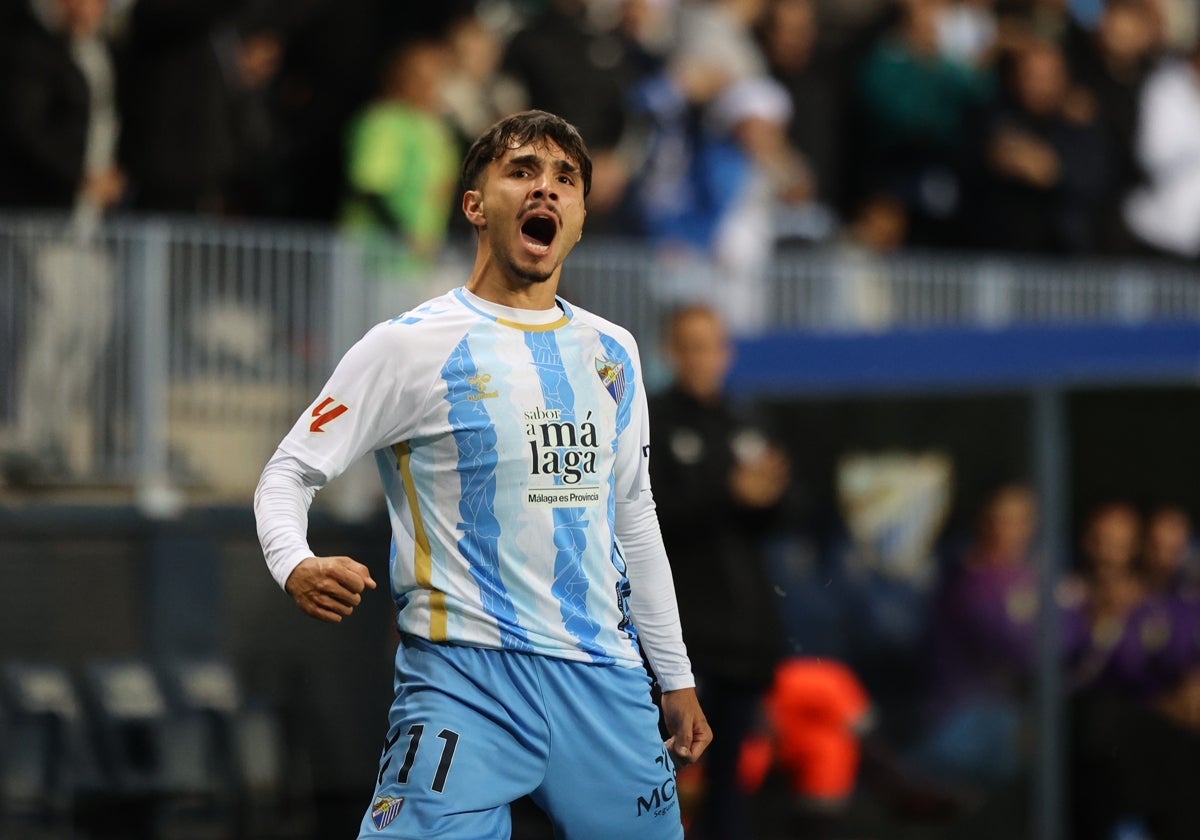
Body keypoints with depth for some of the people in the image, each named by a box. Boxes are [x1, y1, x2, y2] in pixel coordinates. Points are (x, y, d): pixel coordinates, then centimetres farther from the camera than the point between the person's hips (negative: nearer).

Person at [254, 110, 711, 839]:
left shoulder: (613, 351, 14)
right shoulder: (412, 345, -2)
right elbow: (289, 473, -1)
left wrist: (676, 677, 22)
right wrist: (296, 567, -22)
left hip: (606, 680, 5)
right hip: (466, 676, -5)